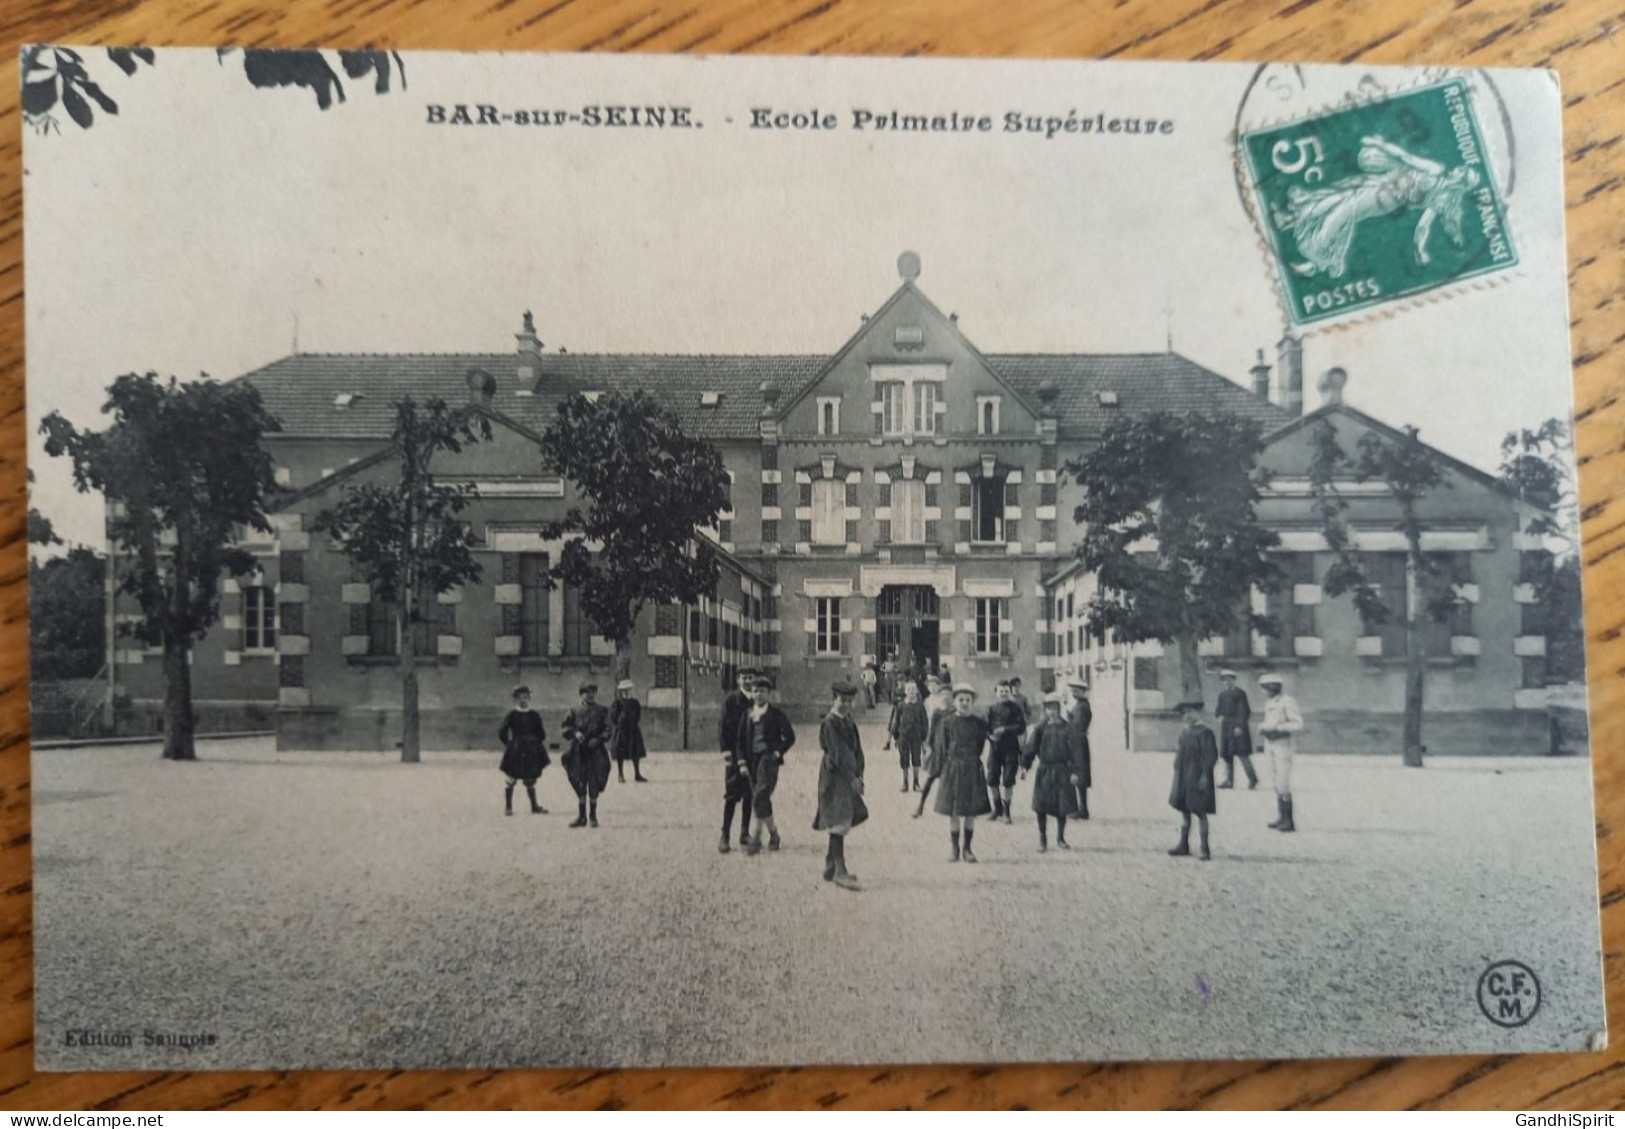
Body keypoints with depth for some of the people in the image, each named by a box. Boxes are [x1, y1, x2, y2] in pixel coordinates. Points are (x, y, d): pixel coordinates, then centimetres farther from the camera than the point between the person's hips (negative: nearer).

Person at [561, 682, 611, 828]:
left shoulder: (602, 711, 5)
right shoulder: (575, 712, 7)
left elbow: (607, 731, 1)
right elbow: (566, 729, 4)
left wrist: (598, 739, -15)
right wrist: (575, 733, -15)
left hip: (596, 752, -1)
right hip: (578, 753, 1)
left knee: (594, 786, -1)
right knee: (580, 786, 4)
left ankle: (593, 816, 12)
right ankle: (581, 817, 13)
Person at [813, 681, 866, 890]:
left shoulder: (849, 722, 13)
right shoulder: (830, 723, -12)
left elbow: (856, 750, 13)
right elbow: (836, 753, -16)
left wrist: (859, 775, 2)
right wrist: (852, 779, -17)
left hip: (848, 776, 8)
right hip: (834, 777, -8)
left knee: (840, 825, 12)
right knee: (838, 823, -8)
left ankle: (831, 867, 21)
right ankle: (840, 872, -8)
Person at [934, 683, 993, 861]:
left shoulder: (978, 723, 1)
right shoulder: (947, 722, -2)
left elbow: (980, 746, 9)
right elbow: (943, 747, 3)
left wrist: (972, 760, 5)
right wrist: (948, 763, 1)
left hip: (972, 768, 1)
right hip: (952, 769, -1)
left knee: (971, 812, 3)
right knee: (953, 813, 2)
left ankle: (967, 848, 14)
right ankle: (955, 849, 12)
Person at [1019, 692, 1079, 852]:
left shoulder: (1066, 728, 0)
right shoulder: (1041, 728, 0)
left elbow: (1073, 750, 0)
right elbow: (1031, 748, -1)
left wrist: (1074, 772, -5)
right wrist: (1024, 766, -10)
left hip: (1062, 771, 0)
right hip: (1045, 771, 0)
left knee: (1062, 806, 5)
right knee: (1041, 806, 1)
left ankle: (1060, 838, 23)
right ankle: (1042, 839, 14)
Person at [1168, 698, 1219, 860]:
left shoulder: (1204, 733, -12)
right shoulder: (1184, 732, 9)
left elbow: (1211, 755, -15)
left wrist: (1204, 775, -18)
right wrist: (1177, 770, 12)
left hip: (1197, 778, -7)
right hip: (1183, 778, 7)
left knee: (1200, 813, -1)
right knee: (1184, 810, 13)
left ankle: (1205, 848, 6)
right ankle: (1183, 845, 23)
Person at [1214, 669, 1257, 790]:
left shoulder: (1240, 693, -6)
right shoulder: (1222, 694, 13)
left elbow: (1244, 711, -11)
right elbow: (1220, 709, 15)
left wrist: (1240, 726, -18)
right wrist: (1217, 713, -8)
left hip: (1237, 727, -7)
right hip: (1225, 727, 7)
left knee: (1242, 753, -7)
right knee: (1227, 754, 7)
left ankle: (1252, 779, 2)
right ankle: (1229, 781, 12)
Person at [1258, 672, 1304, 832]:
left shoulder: (1287, 701, -13)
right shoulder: (1269, 702, 12)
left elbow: (1298, 723, -16)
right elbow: (1265, 722, 18)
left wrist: (1277, 730, -21)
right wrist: (1262, 729, -4)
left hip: (1282, 745, -8)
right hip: (1270, 745, 8)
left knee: (1283, 783, -8)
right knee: (1276, 782, 11)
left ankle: (1289, 821, -3)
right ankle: (1281, 817, 17)